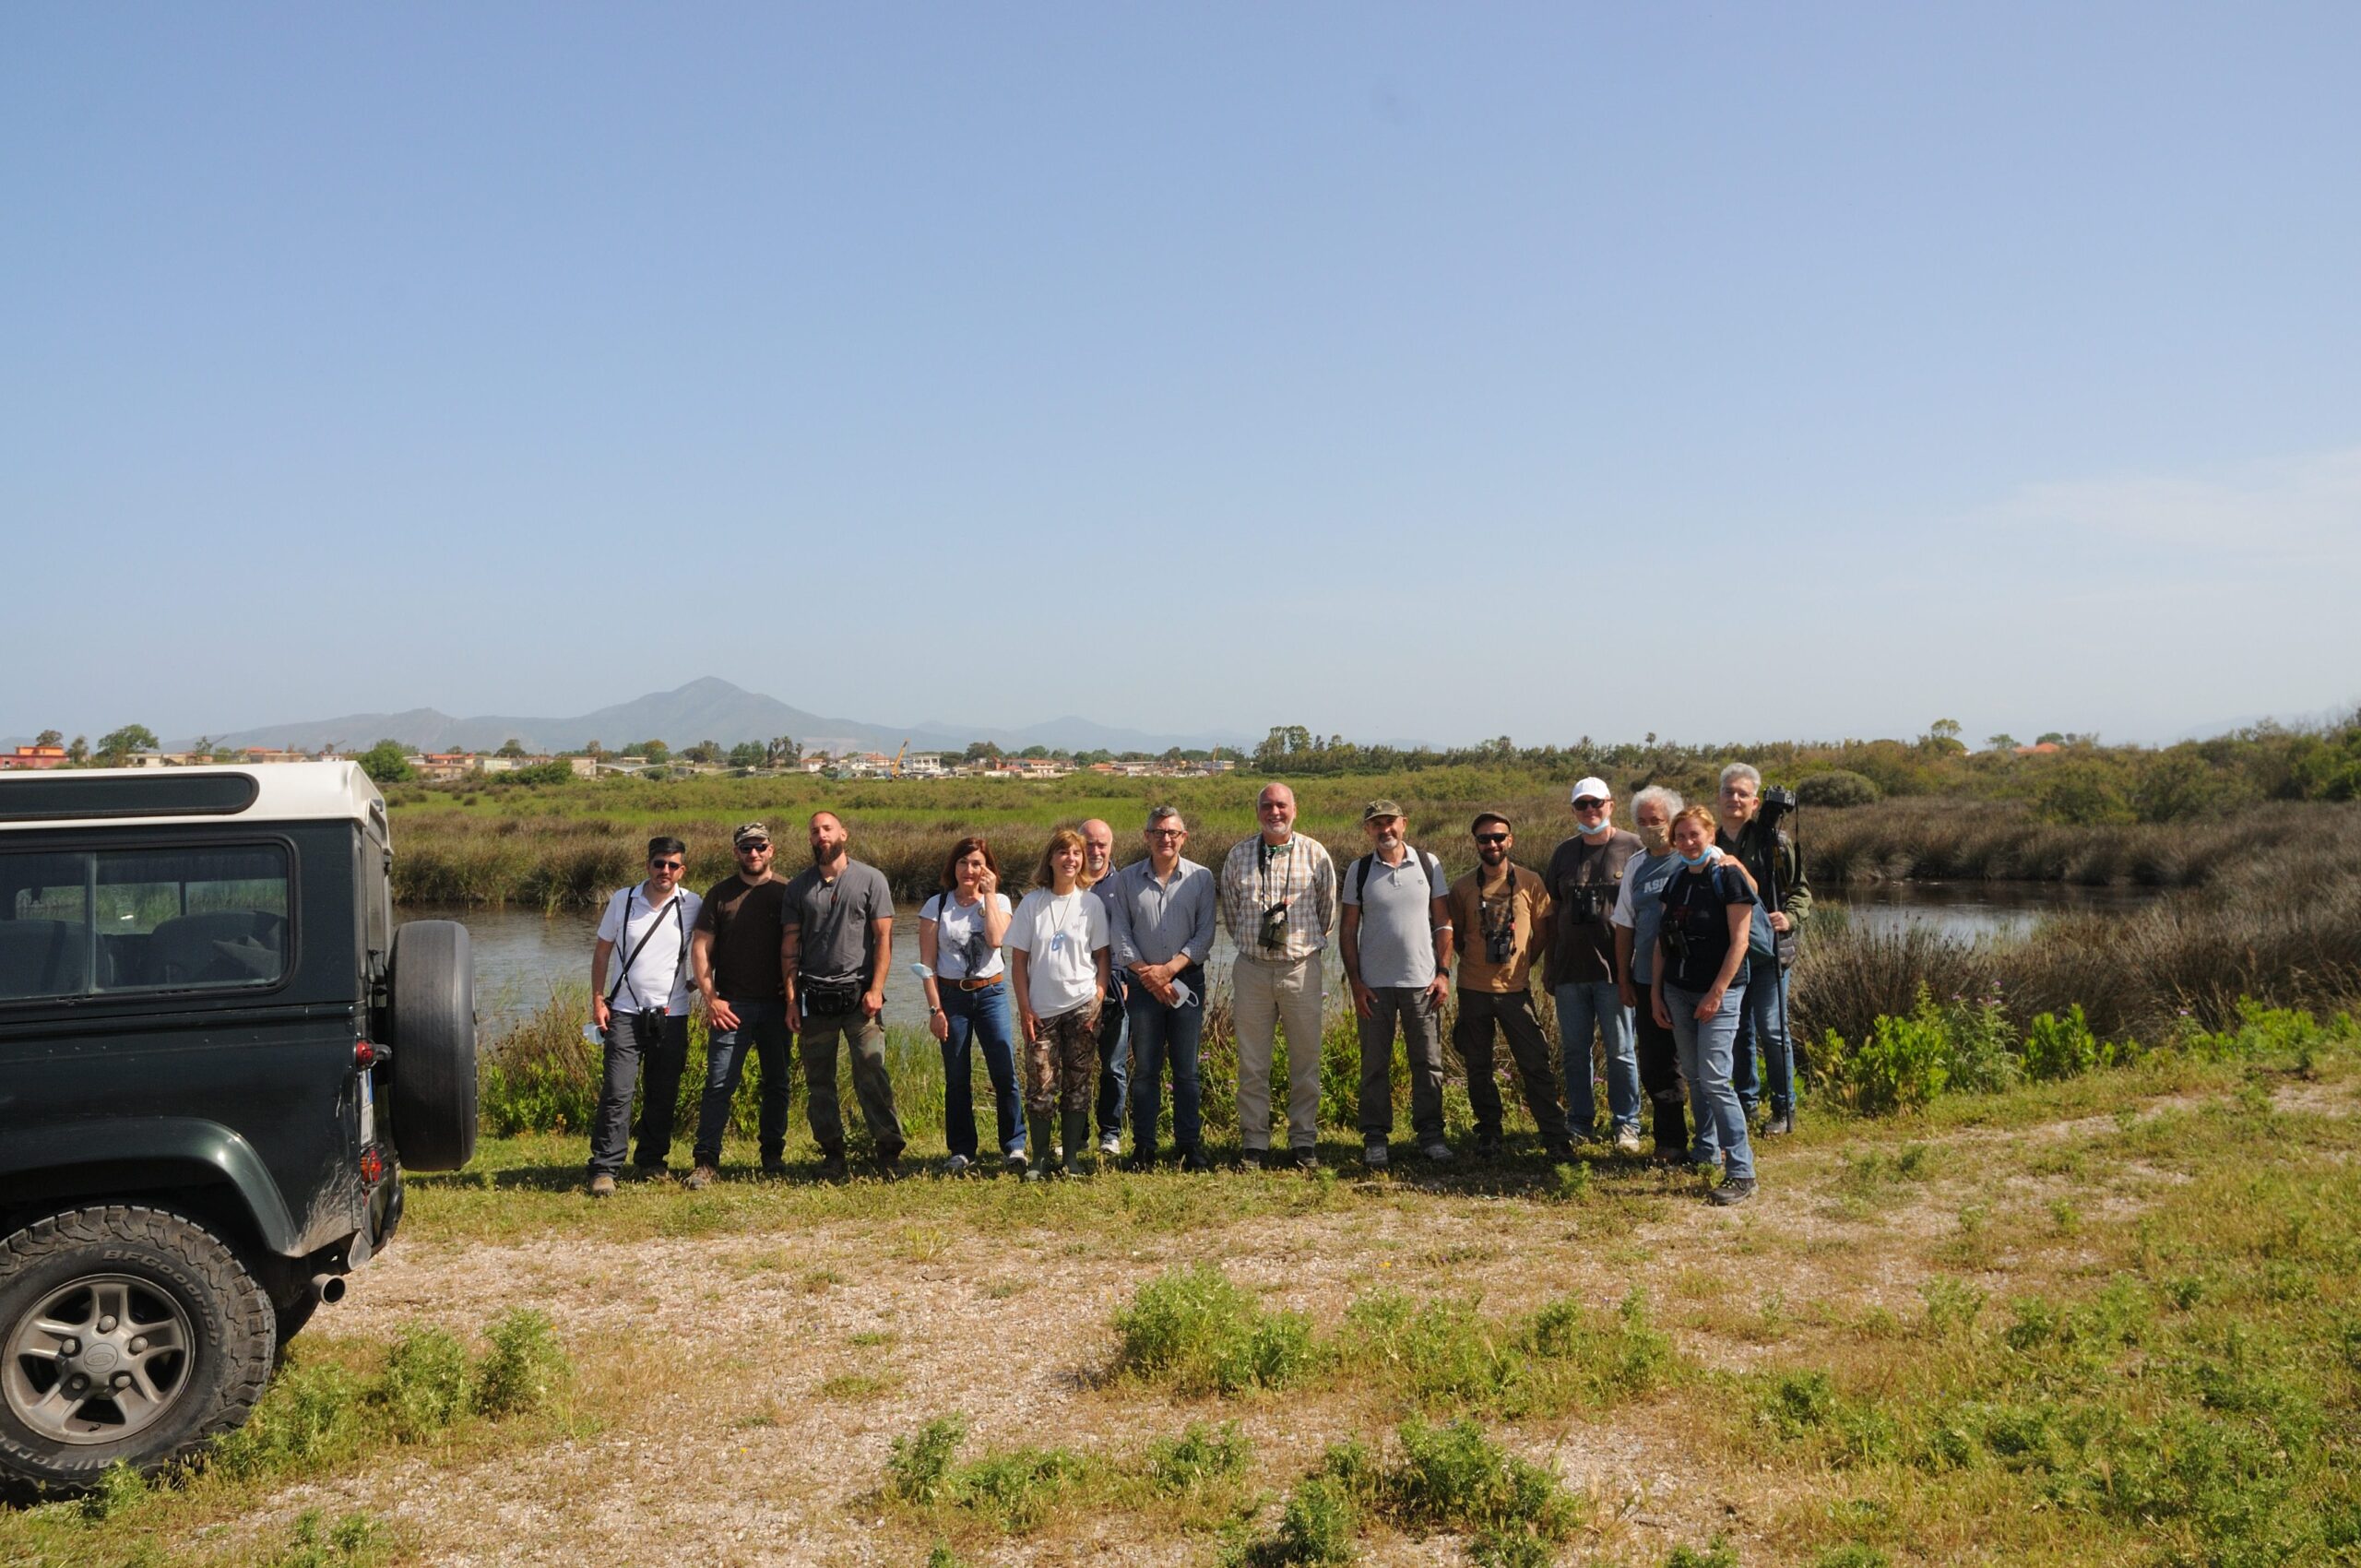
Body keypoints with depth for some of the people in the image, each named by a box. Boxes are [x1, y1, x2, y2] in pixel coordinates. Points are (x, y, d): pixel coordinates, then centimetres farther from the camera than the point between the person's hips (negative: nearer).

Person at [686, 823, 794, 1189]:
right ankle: (706, 1161, -3)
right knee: (719, 1084, -5)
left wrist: (794, 996, 0)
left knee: (776, 1083, 8)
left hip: (776, 1006, 1)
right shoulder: (720, 894, 4)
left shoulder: (786, 893, 5)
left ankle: (773, 1155, 19)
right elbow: (700, 948, 2)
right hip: (731, 1007, -1)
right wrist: (711, 999, -5)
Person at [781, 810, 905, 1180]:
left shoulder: (870, 879, 2)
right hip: (814, 996, 3)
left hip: (859, 993, -3)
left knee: (871, 1073, -8)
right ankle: (832, 1152, 15)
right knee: (818, 1080, 5)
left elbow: (883, 937, -1)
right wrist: (791, 999, 3)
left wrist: (876, 989, -9)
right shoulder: (799, 886, 10)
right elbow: (789, 945, 9)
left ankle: (889, 1150, -2)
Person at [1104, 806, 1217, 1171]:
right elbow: (1120, 934, 1)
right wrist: (1147, 974, -8)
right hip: (1142, 983, 0)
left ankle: (1190, 1144, 11)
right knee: (1145, 1069, 4)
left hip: (1187, 980, 0)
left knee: (1186, 1069, 3)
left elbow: (1205, 934, -2)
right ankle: (1144, 1147, 11)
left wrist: (1169, 969, -11)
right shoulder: (1125, 880, 4)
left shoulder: (1201, 878, 2)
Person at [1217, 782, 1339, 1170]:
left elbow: (1327, 909, 12)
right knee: (1252, 1062, 4)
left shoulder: (1315, 854, 1)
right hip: (1252, 968, 1)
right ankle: (1254, 1142, 12)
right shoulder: (1238, 855, 3)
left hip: (1302, 967, 0)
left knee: (1305, 1060, 4)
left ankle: (1304, 1141, 14)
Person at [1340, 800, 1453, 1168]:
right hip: (1374, 984, 0)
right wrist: (1355, 981, -2)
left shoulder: (1428, 864, 4)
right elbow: (1349, 931, 5)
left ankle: (1430, 1133, 14)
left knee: (1428, 1062, 3)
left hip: (1423, 982, 0)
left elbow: (1443, 923, 6)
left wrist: (1443, 972, -2)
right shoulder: (1359, 871, 3)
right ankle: (1375, 1137, 12)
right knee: (1375, 1064, 4)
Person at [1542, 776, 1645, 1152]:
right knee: (1574, 1049, 10)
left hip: (1614, 968, -4)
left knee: (1619, 1050, 3)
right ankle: (1579, 1121, 21)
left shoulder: (1633, 848, -2)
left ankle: (1627, 1124, 13)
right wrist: (1549, 966, 12)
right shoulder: (1564, 853, 11)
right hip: (1570, 970, 4)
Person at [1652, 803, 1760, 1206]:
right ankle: (1706, 1151, 26)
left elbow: (1739, 940, -13)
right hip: (1677, 990, 6)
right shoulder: (1675, 881, 10)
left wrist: (1716, 993, -17)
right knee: (1693, 1077, 12)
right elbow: (1662, 941, 14)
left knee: (1714, 1078, -14)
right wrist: (1655, 991, 9)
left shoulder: (1727, 877, -9)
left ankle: (1741, 1172, -10)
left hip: (1718, 991, -6)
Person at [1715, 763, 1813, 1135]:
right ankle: (1747, 1102, 22)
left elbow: (1801, 890, 0)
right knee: (1738, 1030, 11)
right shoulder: (1711, 842, 9)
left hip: (1767, 947, -4)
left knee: (1771, 1028, -4)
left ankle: (1784, 1108, 7)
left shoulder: (1774, 841, -3)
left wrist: (1789, 918, -18)